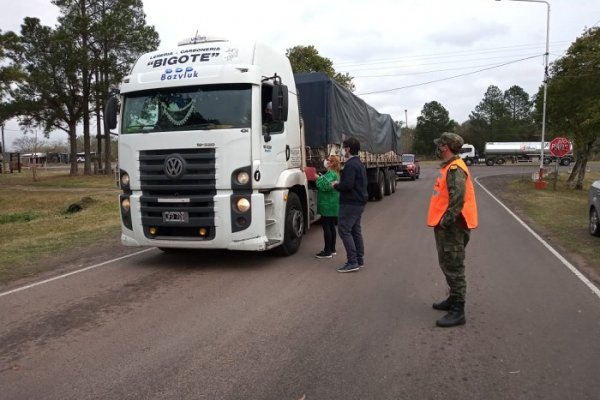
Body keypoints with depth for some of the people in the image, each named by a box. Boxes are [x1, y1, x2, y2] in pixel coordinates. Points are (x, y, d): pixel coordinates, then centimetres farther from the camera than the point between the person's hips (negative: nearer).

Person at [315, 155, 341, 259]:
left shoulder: (330, 174, -16)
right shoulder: (334, 174, 17)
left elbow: (325, 185, -30)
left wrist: (318, 178, -15)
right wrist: (320, 177, 8)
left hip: (327, 205, -10)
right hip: (333, 205, 10)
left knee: (326, 227, -5)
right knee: (331, 227, 15)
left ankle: (327, 251, -1)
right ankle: (332, 249, 23)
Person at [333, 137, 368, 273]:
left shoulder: (350, 165, -17)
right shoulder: (359, 164, 16)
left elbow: (347, 185, -25)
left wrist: (336, 185, -7)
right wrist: (340, 184, 16)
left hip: (350, 203, -10)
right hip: (359, 202, 10)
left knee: (344, 230, -9)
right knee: (355, 230, 14)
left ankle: (352, 262, -11)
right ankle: (359, 259, 19)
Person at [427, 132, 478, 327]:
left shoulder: (455, 169, -18)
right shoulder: (449, 166, 15)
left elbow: (458, 199, -27)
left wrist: (446, 220, -23)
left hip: (451, 226, -11)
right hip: (446, 225, 11)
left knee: (454, 267, -5)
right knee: (448, 265, 20)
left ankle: (458, 311, 1)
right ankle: (454, 299, 33)